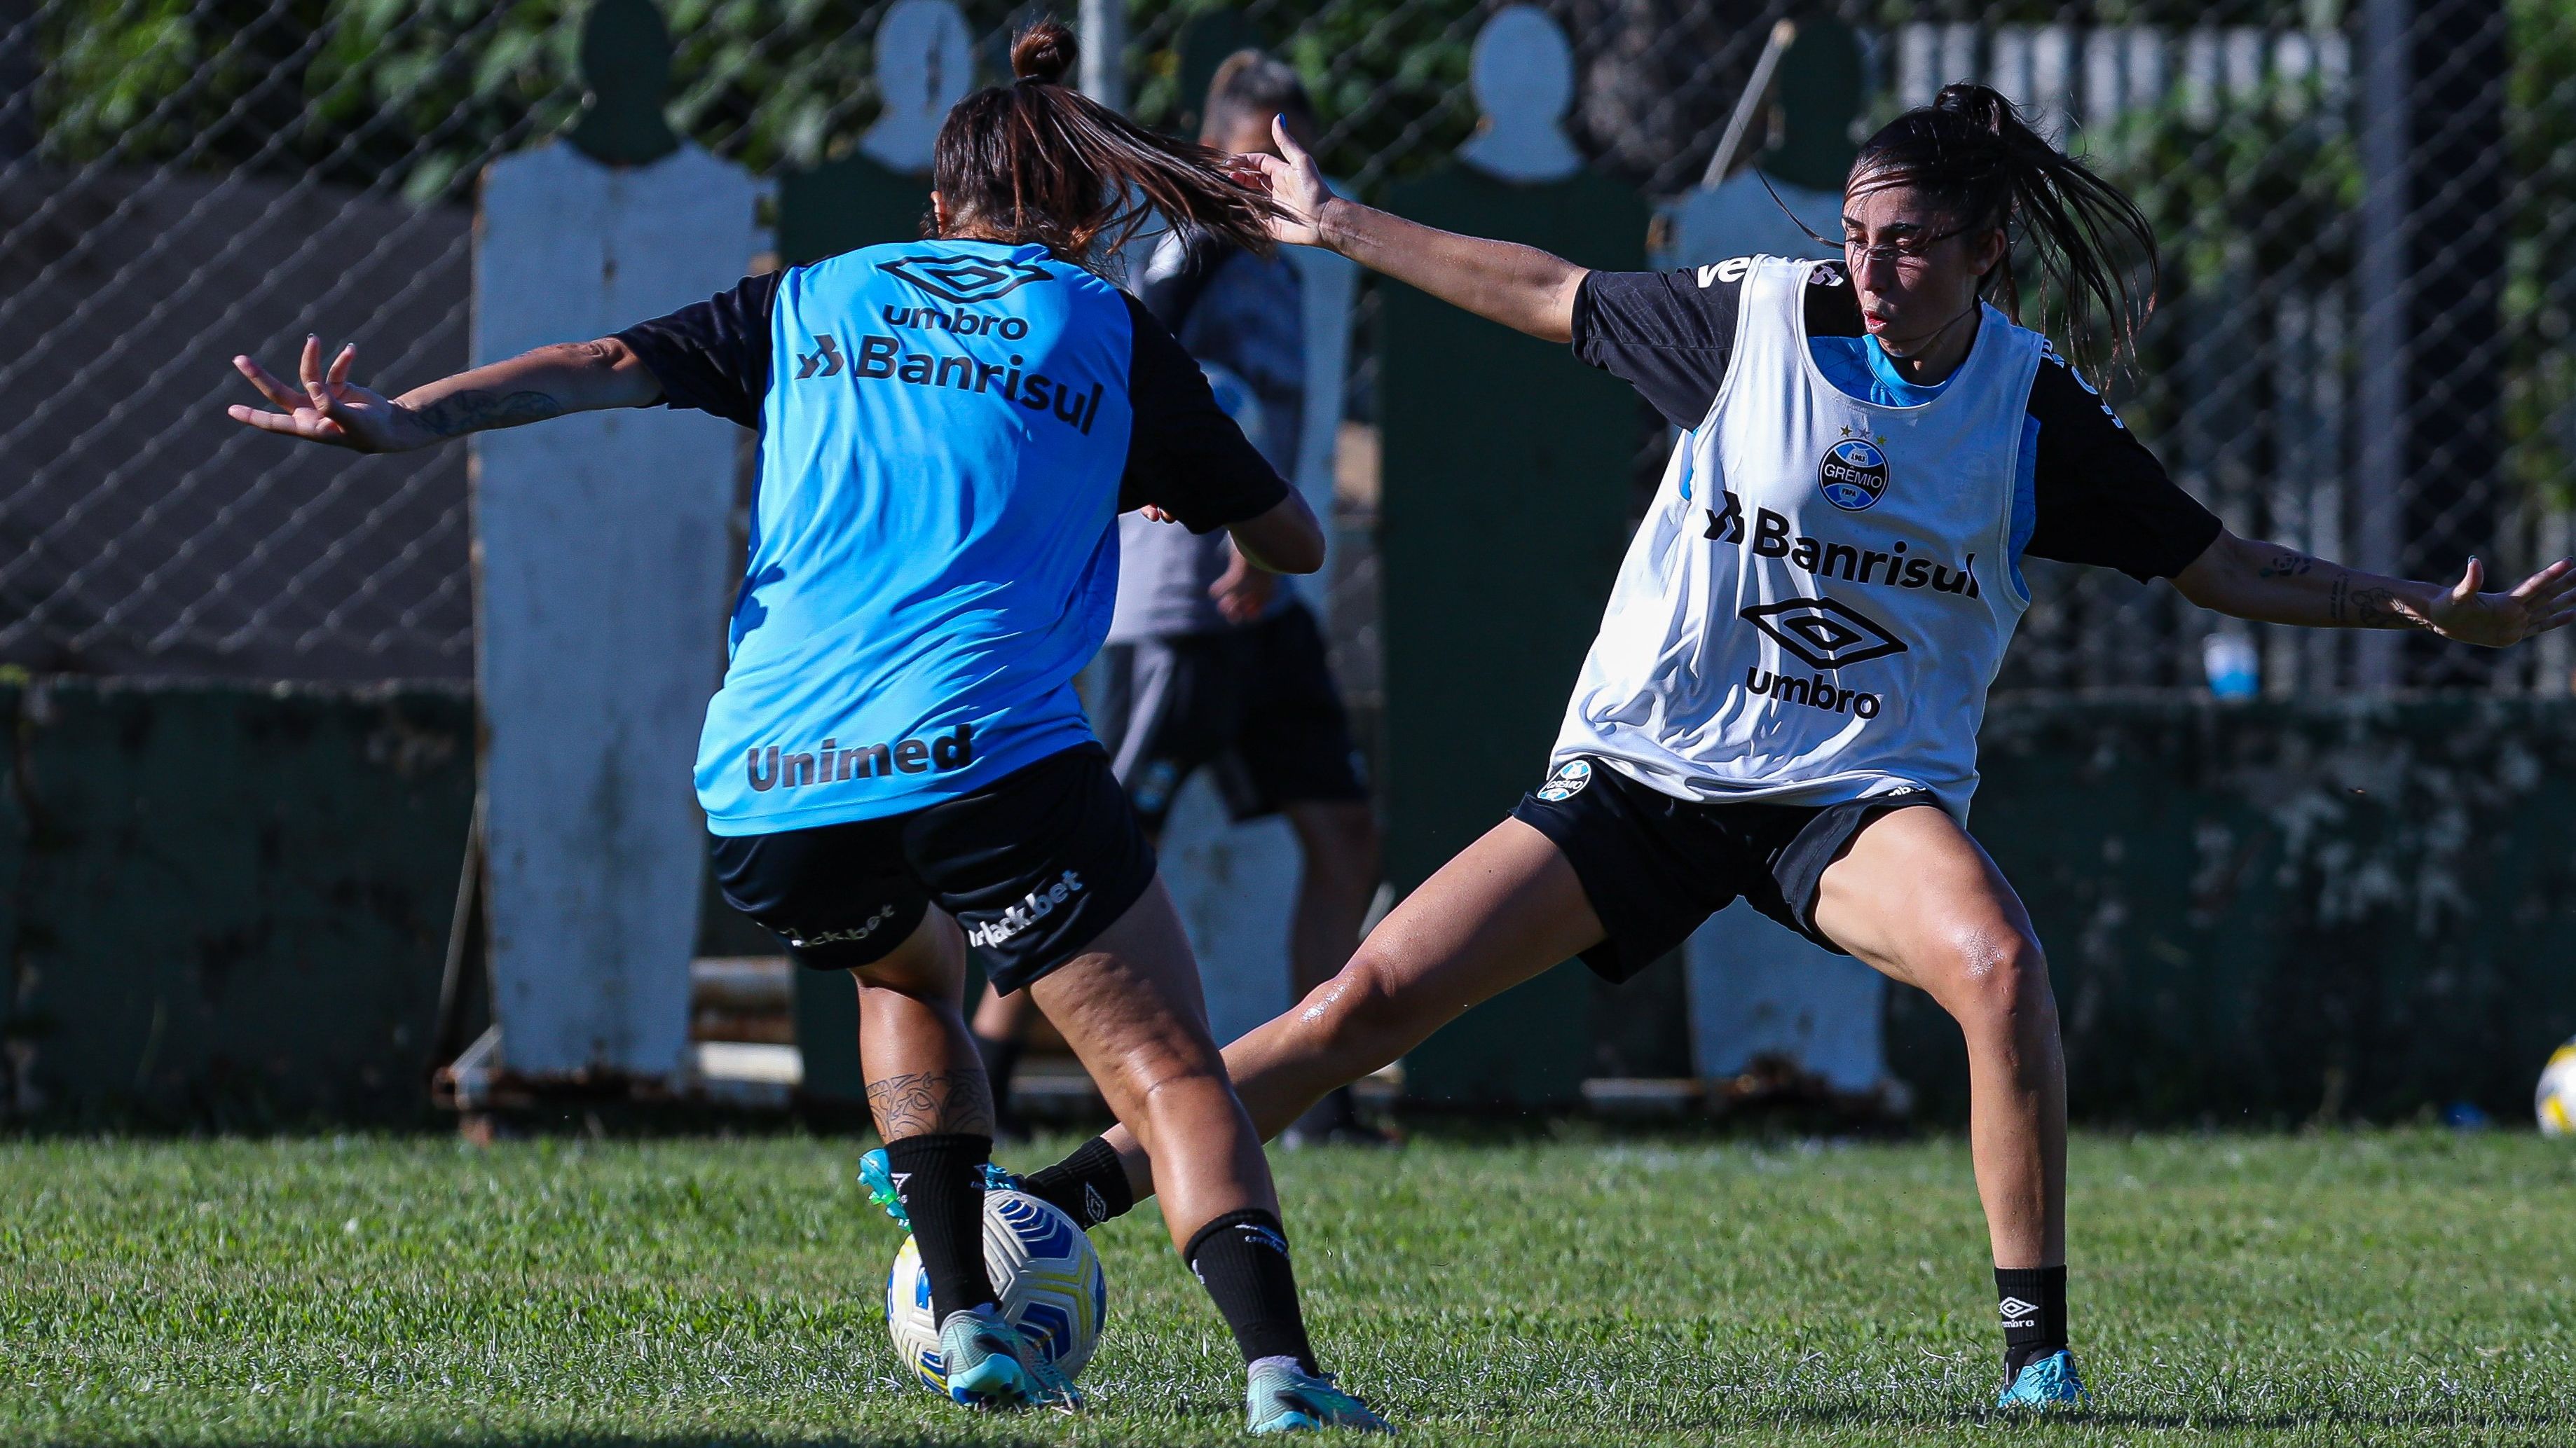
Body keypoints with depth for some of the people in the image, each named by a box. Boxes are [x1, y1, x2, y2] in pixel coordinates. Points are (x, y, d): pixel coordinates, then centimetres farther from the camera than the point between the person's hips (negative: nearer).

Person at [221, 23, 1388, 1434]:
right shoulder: (1108, 333, 15)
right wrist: (1182, 482, 44)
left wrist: (408, 418, -3)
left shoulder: (816, 301, 21)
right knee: (1174, 1077, -2)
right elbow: (1295, 543, 23)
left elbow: (614, 363, 6)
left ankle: (965, 1321, 20)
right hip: (986, 754, -4)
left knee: (909, 979, 33)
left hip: (770, 787, 4)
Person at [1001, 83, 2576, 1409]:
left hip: (1868, 792, -1)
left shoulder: (2035, 409, -6)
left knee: (1997, 963, -34)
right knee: (1371, 1000, -8)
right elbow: (1548, 293, 7)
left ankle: (2038, 1349, -24)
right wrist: (1335, 224, 14)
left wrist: (2428, 610, -7)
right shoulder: (1755, 316, -7)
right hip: (1648, 764, 1)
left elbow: (2223, 566, 3)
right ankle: (1068, 1196, 1)